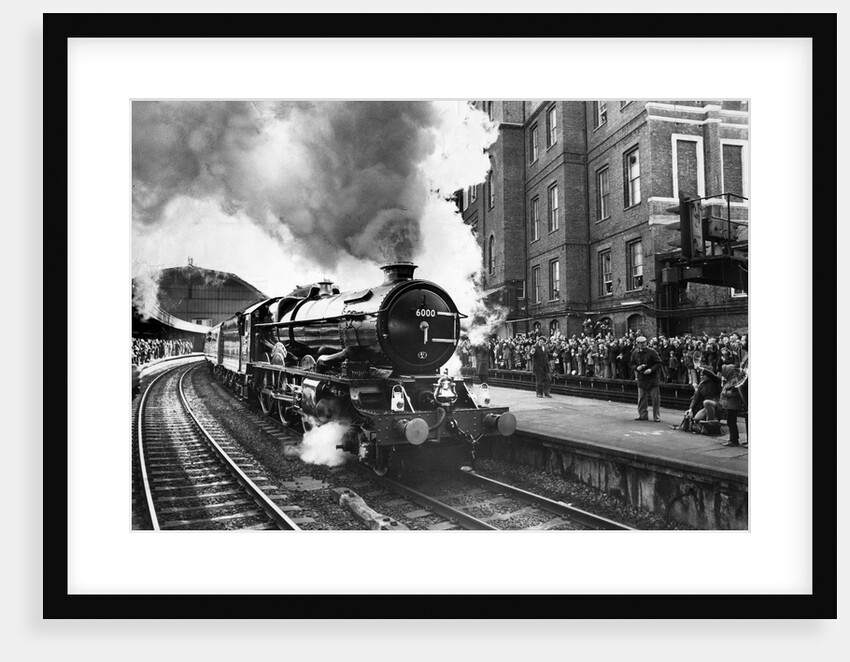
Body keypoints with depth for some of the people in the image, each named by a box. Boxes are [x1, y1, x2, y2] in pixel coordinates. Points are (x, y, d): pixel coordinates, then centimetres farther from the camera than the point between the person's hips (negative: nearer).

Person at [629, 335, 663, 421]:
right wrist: (636, 367, -10)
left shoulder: (652, 352, -9)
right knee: (641, 398, 8)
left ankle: (656, 417, 7)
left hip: (652, 378, -4)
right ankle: (642, 415, 19)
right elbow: (631, 364, 10)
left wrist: (651, 369, -20)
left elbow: (658, 363, -7)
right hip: (641, 378, 4)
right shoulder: (635, 353, 3)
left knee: (655, 398, -1)